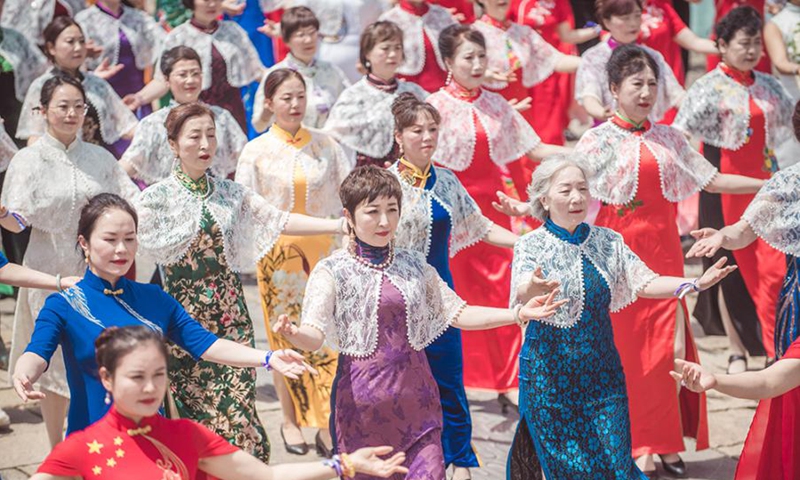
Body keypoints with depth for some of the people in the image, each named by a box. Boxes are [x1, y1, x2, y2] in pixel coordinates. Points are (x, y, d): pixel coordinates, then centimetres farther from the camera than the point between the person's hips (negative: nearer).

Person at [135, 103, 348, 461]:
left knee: (237, 407, -3)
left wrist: (342, 225, -5)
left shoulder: (230, 193, 9)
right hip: (185, 317, -3)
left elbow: (280, 221, 4)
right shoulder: (157, 198, -2)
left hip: (229, 314, 3)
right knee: (196, 409, -3)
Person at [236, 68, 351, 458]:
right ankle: (291, 421, 16)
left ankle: (326, 424, 5)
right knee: (285, 338, 3)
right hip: (278, 253, -1)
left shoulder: (326, 145, 5)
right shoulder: (257, 151, 2)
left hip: (324, 251, 1)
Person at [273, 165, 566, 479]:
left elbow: (458, 313, 11)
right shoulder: (333, 272, -4)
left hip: (415, 399, 3)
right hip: (363, 404, -3)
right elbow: (314, 336, -15)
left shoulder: (415, 266, 9)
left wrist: (520, 313, 1)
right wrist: (293, 333, -40)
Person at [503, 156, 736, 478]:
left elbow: (645, 283, 1)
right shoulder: (532, 245, -6)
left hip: (601, 370, 3)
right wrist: (533, 288, -49)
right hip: (550, 373, -3)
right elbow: (522, 291, -24)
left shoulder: (607, 242, 6)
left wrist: (695, 283, -15)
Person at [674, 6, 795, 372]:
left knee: (773, 266, -1)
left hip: (764, 183, 4)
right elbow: (680, 133, -15)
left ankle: (777, 350, 8)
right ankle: (737, 352, 14)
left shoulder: (768, 86, 9)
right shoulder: (710, 88, -6)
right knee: (730, 266, 4)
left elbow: (789, 121, 21)